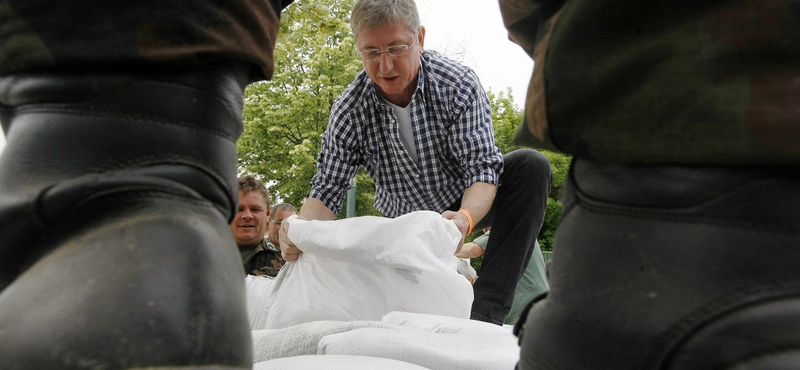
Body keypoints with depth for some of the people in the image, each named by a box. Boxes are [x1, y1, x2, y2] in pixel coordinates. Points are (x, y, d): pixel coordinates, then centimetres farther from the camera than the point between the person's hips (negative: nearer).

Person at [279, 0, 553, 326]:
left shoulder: (459, 86, -24)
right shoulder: (348, 112, -20)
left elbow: (482, 168, -28)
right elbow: (328, 189, -16)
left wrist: (465, 219, -51)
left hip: (468, 204, 0)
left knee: (531, 165, -27)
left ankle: (486, 310, -32)